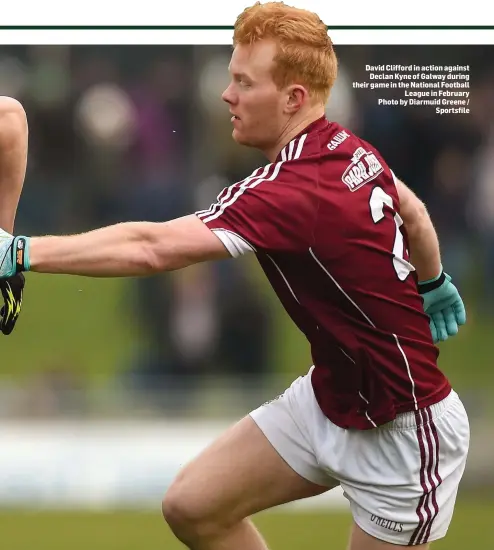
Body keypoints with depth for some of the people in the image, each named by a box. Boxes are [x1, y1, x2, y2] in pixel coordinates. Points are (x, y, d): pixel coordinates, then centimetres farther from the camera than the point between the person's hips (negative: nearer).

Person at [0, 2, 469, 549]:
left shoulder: (297, 194, -30)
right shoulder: (349, 150, -3)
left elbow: (151, 248, -37)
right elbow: (414, 213, 18)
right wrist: (433, 285, 39)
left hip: (403, 434, -9)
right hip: (327, 398, 9)